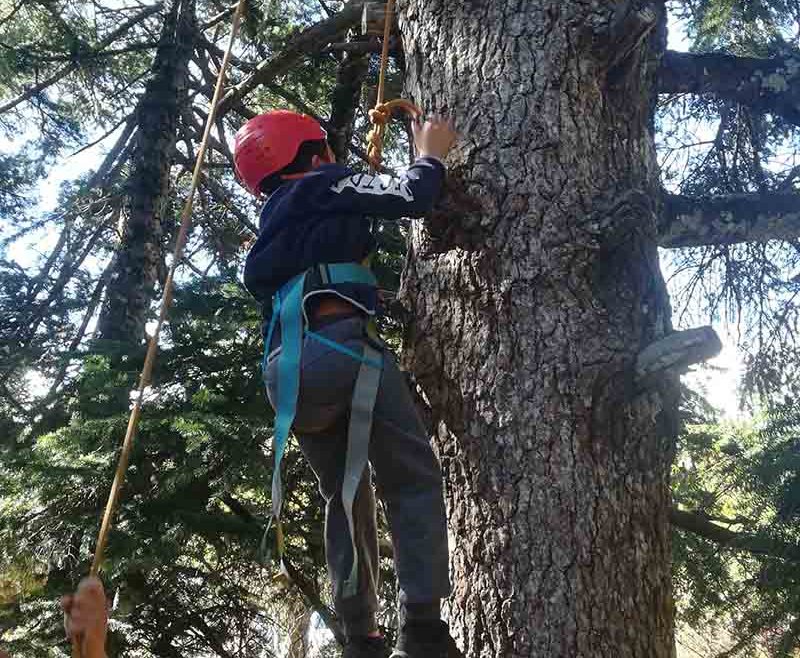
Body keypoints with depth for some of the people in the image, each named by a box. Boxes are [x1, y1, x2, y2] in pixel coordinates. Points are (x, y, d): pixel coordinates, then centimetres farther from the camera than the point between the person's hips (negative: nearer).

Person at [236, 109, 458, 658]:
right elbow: (409, 199, 2)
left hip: (287, 370, 7)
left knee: (346, 497, 15)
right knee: (414, 479, -4)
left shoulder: (276, 226, 32)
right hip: (340, 347, -7)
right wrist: (431, 156, 19)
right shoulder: (322, 185, 11)